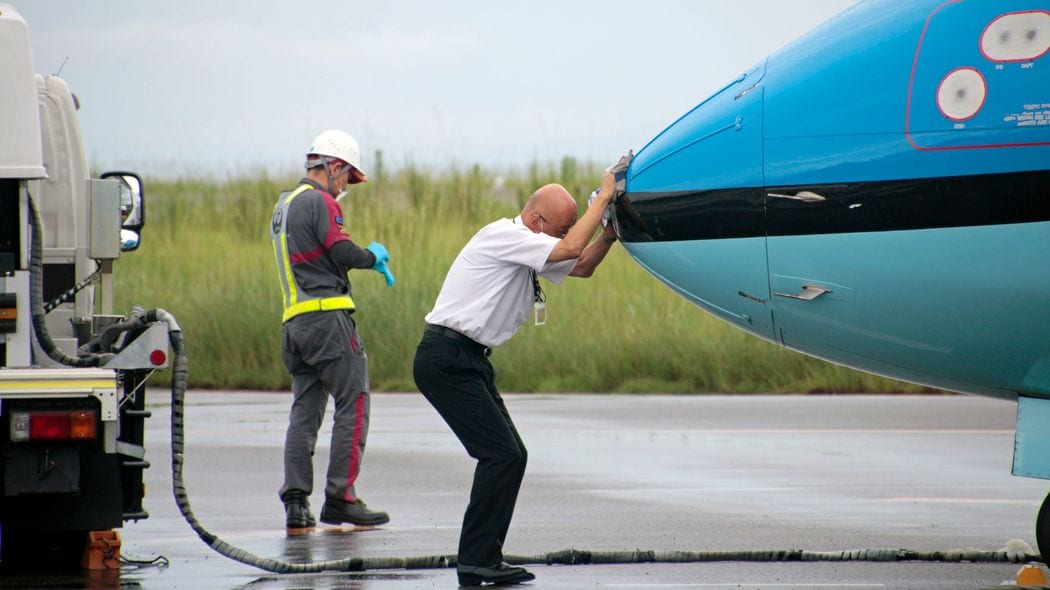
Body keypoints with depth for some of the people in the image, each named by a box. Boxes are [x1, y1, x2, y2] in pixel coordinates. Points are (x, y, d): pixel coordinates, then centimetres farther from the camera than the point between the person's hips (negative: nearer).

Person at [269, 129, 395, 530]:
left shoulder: (284, 205, 22)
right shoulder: (319, 202, -8)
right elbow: (343, 252, -16)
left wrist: (368, 260, 18)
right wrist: (373, 256, 3)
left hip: (296, 322, 9)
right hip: (327, 316, -9)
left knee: (305, 411, 8)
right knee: (354, 403, -6)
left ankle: (296, 503, 1)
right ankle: (340, 497, -9)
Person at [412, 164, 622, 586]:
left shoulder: (528, 250, 17)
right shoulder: (503, 237, -14)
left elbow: (582, 266, 24)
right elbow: (571, 250, -23)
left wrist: (610, 233, 6)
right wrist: (603, 197, -14)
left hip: (469, 362, 10)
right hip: (446, 359, -10)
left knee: (510, 456, 7)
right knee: (502, 454, -14)